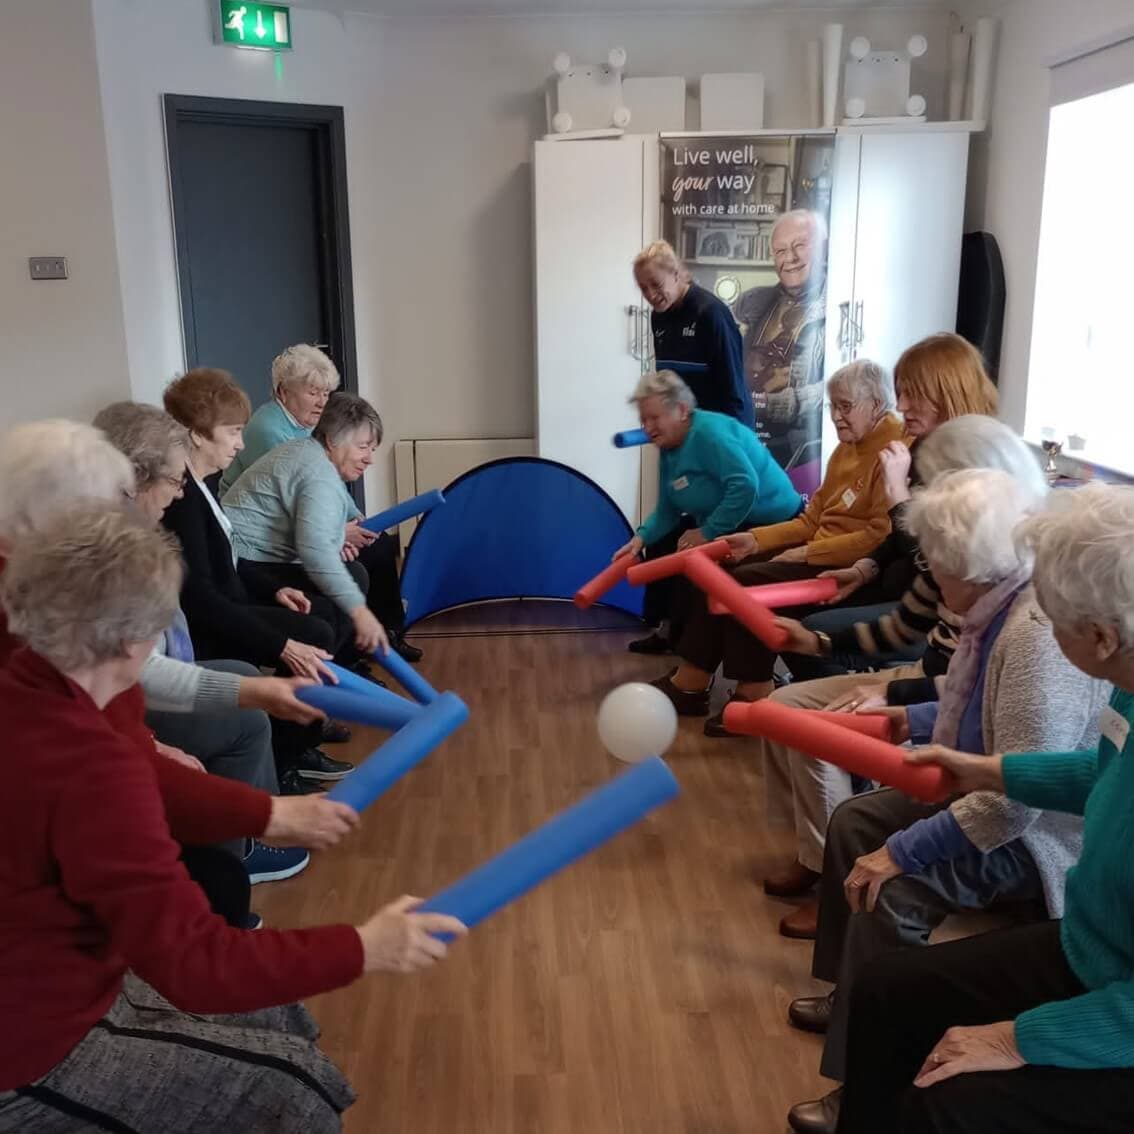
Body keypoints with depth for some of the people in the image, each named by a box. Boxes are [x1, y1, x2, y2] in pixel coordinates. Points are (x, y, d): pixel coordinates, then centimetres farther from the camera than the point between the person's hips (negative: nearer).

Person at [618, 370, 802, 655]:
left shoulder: (709, 431, -24)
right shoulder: (669, 446, 6)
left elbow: (746, 486, -35)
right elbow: (667, 512, 4)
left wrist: (708, 532, -29)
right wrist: (641, 537, -13)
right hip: (723, 525, 10)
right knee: (659, 547, 10)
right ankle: (669, 630, 18)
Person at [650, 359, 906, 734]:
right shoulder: (847, 446, 16)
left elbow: (881, 535, -24)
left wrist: (809, 553, -20)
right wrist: (755, 539, 5)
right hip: (820, 551, 10)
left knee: (748, 581, -22)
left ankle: (754, 693, -12)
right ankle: (691, 682, -2)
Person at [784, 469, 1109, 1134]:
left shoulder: (1039, 636, -33)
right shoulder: (1001, 606, -2)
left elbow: (1016, 799, -34)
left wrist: (904, 850, -28)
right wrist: (912, 720, 23)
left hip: (1036, 836, -11)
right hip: (989, 794, 11)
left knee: (894, 892, -25)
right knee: (855, 822, 13)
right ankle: (855, 997, 29)